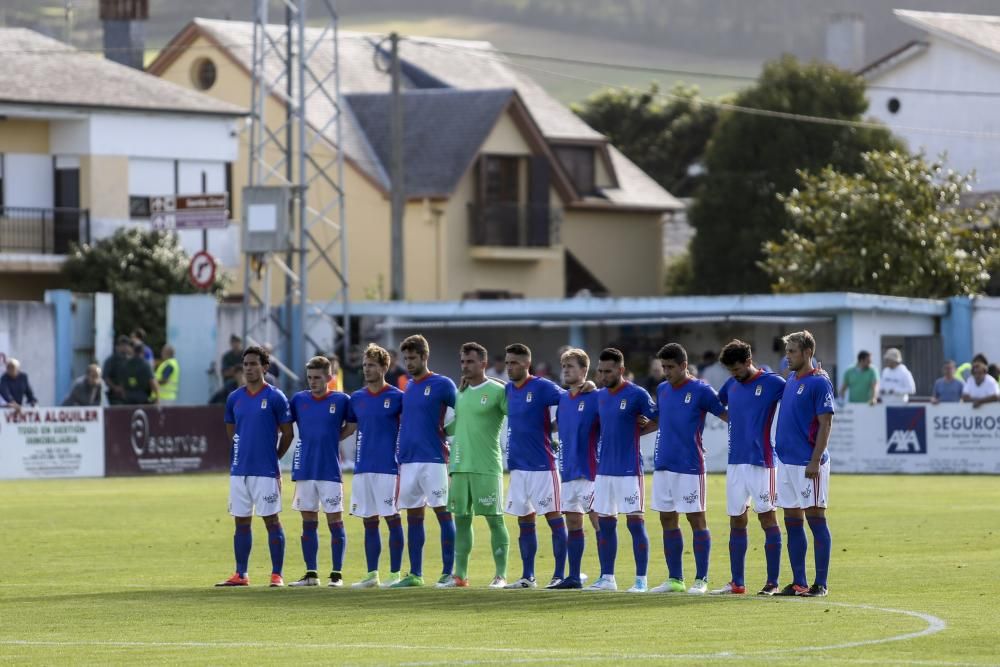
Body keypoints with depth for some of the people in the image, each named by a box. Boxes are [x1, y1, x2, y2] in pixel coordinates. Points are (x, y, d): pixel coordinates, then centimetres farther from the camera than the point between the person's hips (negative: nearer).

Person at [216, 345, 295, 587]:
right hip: (239, 470, 5)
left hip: (266, 470, -5)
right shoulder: (234, 398, 9)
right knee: (241, 522, 8)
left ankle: (277, 574, 1)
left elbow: (287, 433, 0)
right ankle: (240, 575, 12)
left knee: (272, 520, -2)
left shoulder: (275, 397, -5)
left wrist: (273, 457, 7)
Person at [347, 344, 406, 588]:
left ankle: (395, 574, 2)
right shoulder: (357, 398, 11)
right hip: (362, 467, 5)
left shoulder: (396, 397, -4)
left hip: (388, 467, -5)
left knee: (393, 519, -2)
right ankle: (372, 575, 12)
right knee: (369, 522, 8)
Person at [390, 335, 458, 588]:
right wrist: (400, 456, 16)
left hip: (433, 460, -7)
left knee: (443, 512, -5)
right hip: (408, 460, 7)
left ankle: (448, 572, -4)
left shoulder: (442, 384, -5)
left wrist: (443, 432, -6)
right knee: (413, 516, 8)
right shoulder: (407, 388, 15)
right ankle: (415, 574, 12)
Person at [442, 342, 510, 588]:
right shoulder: (460, 393, 15)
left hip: (487, 467, -6)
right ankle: (460, 575, 11)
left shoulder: (497, 391, -5)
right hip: (459, 466, 6)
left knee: (494, 519, -3)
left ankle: (501, 575, 0)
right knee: (461, 520, 7)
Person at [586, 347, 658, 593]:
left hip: (629, 470, -7)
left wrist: (635, 431, -7)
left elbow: (658, 422, -4)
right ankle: (607, 578, 15)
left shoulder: (637, 395, -8)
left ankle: (641, 580, -2)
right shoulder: (600, 396, 11)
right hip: (604, 469, 7)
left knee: (635, 522, -5)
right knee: (605, 523, 8)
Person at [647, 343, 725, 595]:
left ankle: (701, 580, 0)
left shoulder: (701, 390, -7)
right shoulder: (662, 390, 12)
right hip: (662, 465, 7)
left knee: (696, 519, -3)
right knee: (668, 521, 8)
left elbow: (727, 415, -4)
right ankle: (675, 579, 14)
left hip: (690, 466, -7)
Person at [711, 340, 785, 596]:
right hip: (735, 461, 6)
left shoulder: (771, 382, -6)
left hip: (760, 460, -6)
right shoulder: (731, 385, 12)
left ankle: (773, 582, -2)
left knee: (767, 517, -4)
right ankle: (737, 583, 13)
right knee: (736, 522, 8)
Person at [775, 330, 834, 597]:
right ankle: (798, 583, 14)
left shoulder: (819, 382, -9)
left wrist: (815, 462, -18)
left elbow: (825, 424, -13)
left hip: (807, 463, -8)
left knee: (816, 519, -4)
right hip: (786, 461, 8)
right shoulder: (790, 381, 15)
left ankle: (820, 584, -2)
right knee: (792, 522, 9)